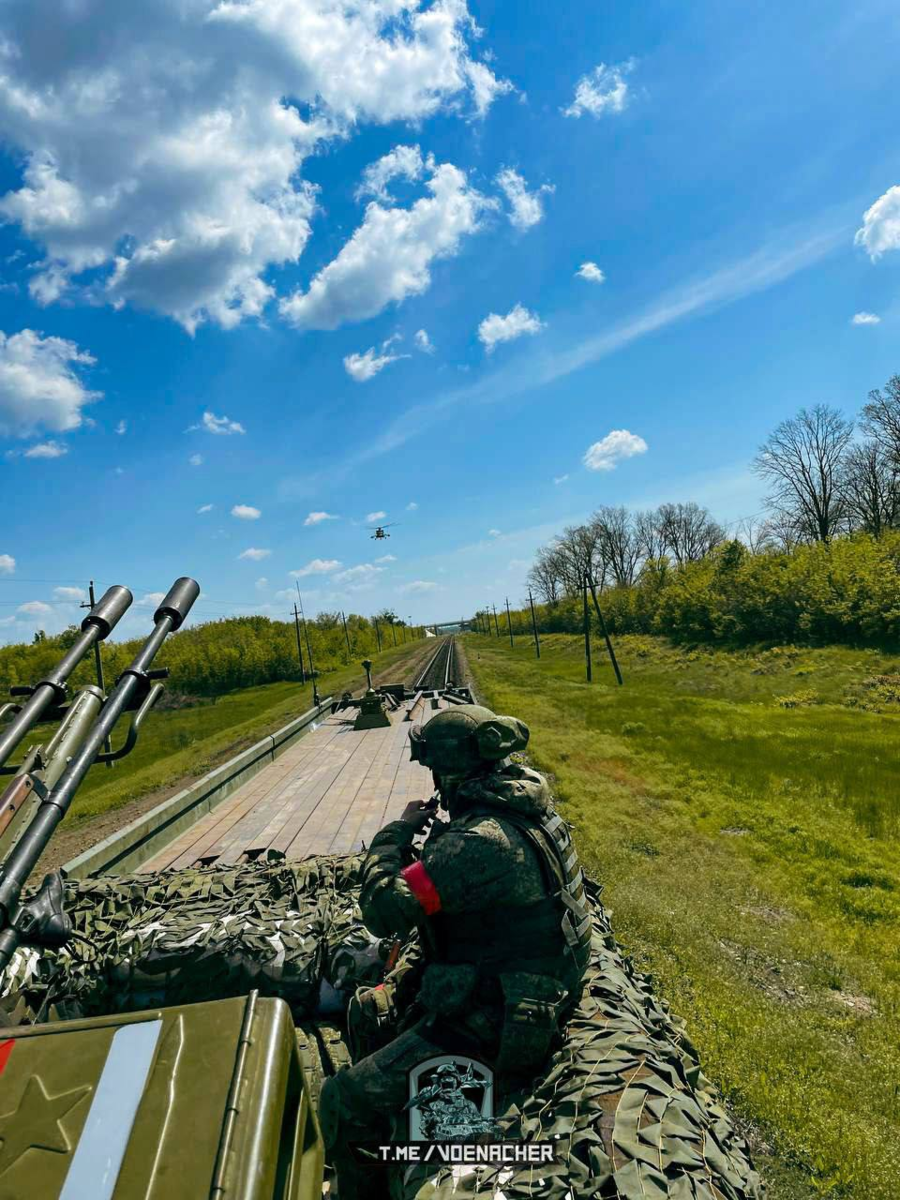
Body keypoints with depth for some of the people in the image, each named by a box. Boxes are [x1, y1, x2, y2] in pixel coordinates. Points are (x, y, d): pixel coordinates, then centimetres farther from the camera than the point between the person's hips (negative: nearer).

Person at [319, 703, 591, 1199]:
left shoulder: (479, 842, -32)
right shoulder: (524, 803, -2)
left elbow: (383, 909, -27)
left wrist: (398, 830, -14)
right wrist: (432, 833, 4)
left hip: (495, 1022, -10)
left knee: (342, 1103, -8)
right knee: (366, 1011, 21)